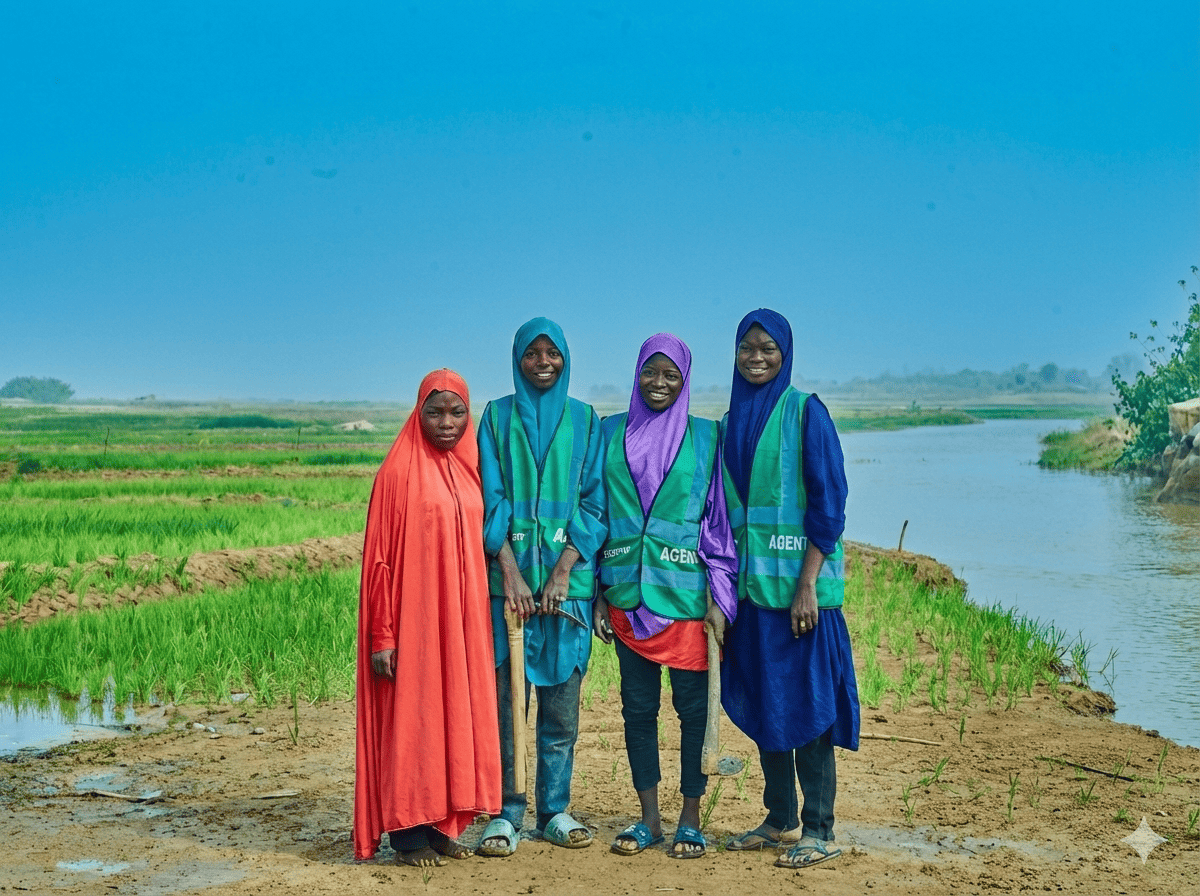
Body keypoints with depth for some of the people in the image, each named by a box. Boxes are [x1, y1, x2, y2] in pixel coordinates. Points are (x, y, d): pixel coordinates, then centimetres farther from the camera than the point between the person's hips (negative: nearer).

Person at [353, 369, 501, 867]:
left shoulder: (470, 470, 9)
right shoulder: (399, 472, -7)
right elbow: (378, 556, -9)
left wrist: (477, 618, 9)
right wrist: (381, 635, -13)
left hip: (463, 618, 6)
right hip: (414, 617, -6)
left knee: (454, 713, 8)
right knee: (410, 716, -1)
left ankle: (442, 825, 17)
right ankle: (407, 832, 8)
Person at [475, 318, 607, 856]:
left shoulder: (585, 421, 10)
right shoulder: (497, 417, 8)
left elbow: (594, 502, 4)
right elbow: (491, 501, 1)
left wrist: (564, 569, -8)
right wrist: (511, 570, -11)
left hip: (569, 580, 1)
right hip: (509, 578, -1)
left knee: (562, 703, 4)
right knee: (504, 700, -2)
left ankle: (555, 811, 13)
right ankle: (506, 813, 6)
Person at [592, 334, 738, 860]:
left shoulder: (705, 437, 2)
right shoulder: (611, 434, 8)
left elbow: (718, 518, 1)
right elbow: (596, 513, 9)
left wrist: (720, 598, -6)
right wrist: (598, 594, 4)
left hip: (685, 593, -2)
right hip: (627, 594, 2)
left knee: (693, 706, 1)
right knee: (637, 706, 7)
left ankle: (690, 820, 12)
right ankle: (648, 818, 17)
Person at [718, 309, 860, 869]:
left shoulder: (805, 412, -6)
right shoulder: (733, 421, 13)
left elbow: (828, 501, -11)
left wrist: (807, 582, -17)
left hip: (797, 583, -6)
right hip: (749, 582, 6)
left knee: (804, 700, -4)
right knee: (761, 701, 10)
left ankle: (819, 832, 3)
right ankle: (778, 818, 21)